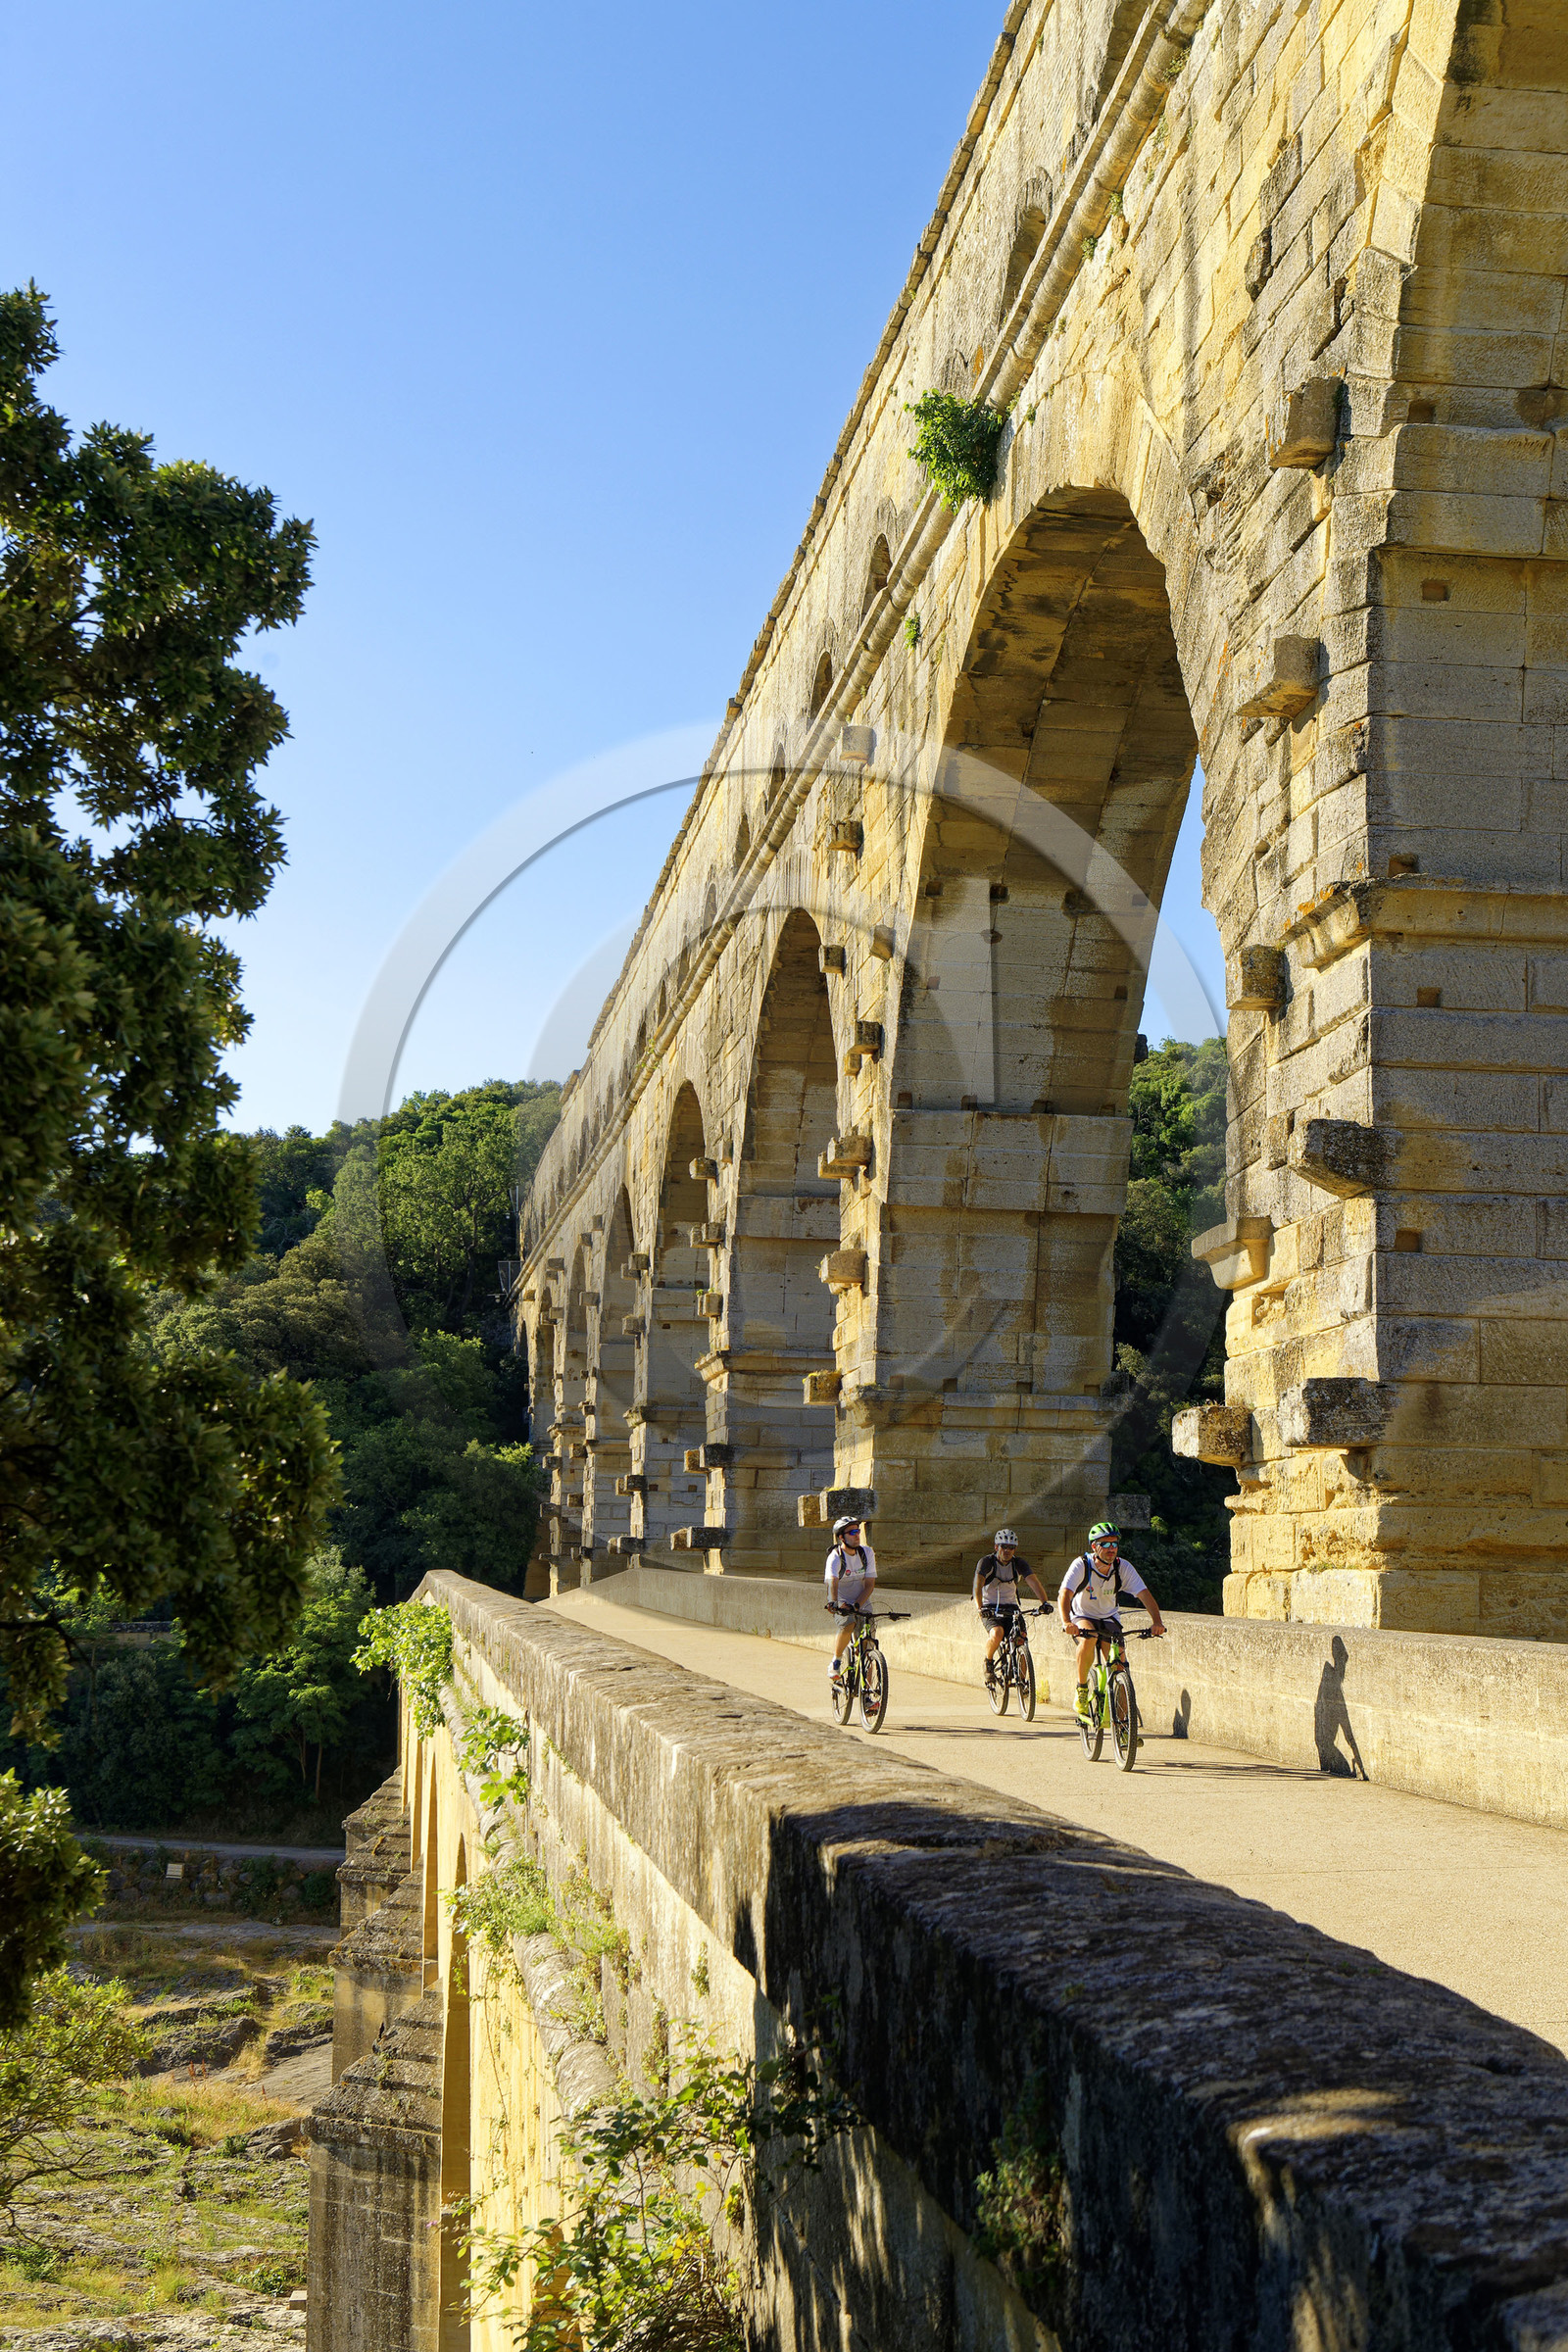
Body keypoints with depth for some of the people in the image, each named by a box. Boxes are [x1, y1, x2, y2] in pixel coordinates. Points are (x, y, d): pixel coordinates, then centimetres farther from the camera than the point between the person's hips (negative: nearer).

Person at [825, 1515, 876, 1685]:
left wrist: (857, 1604, -24)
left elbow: (870, 1584, -9)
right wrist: (833, 1602, -55)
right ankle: (835, 1663, -11)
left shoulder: (867, 1553, -6)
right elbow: (832, 1582, -35)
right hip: (842, 1602, -3)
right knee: (848, 1625, -34)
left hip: (861, 1602, 3)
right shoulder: (835, 1557, -18)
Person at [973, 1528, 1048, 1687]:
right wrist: (980, 1608, -44)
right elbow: (978, 1585, -27)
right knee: (997, 1633, -32)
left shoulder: (1019, 1564, -4)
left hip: (1010, 1608, 3)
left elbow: (1035, 1583, -18)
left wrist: (1044, 1602, -37)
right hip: (990, 1609, -3)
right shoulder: (986, 1562, -13)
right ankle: (988, 1663, -3)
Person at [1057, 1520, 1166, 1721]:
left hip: (1108, 1617, 3)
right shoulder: (1082, 1565, -22)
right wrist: (1066, 1622, -52)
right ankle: (1081, 1693, -18)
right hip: (1082, 1616, -3)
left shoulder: (1123, 1567, -15)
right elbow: (1064, 1594, -34)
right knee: (1089, 1638, -36)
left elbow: (1143, 1593, -22)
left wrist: (1157, 1621, -39)